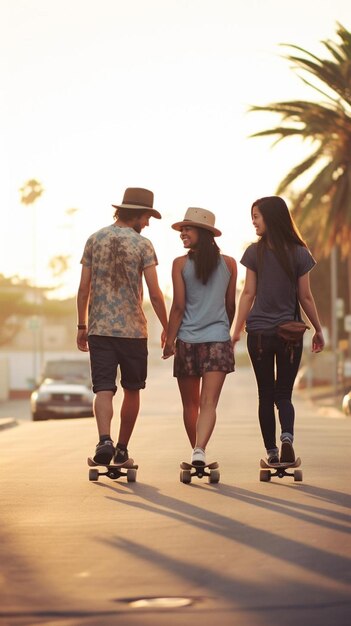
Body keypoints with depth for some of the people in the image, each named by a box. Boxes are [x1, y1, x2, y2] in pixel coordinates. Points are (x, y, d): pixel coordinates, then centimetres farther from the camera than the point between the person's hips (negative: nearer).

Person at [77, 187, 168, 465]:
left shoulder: (95, 240, 5)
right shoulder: (142, 245, -4)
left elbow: (84, 288, 4)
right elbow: (155, 294, -7)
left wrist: (82, 326, 13)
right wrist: (167, 328, 4)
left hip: (100, 328, 2)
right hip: (133, 329, -2)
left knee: (104, 389, -3)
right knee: (132, 390, 13)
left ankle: (105, 440, -25)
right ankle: (122, 449, 18)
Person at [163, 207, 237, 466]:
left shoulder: (181, 264, -4)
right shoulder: (229, 263, 3)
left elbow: (178, 307, -7)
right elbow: (231, 306, 10)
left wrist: (170, 340, 1)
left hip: (187, 341, -1)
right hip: (218, 340, 1)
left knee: (190, 404, 14)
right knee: (209, 402, -7)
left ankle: (196, 451, 25)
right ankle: (200, 450, -27)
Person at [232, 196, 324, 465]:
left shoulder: (255, 252, -5)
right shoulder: (299, 254, -3)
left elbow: (248, 293, -5)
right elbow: (305, 297, 0)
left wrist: (237, 331, 2)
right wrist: (318, 330, 11)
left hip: (259, 332, 0)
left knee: (266, 395, 10)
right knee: (284, 394, 7)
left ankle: (272, 452, 10)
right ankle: (287, 437, -20)